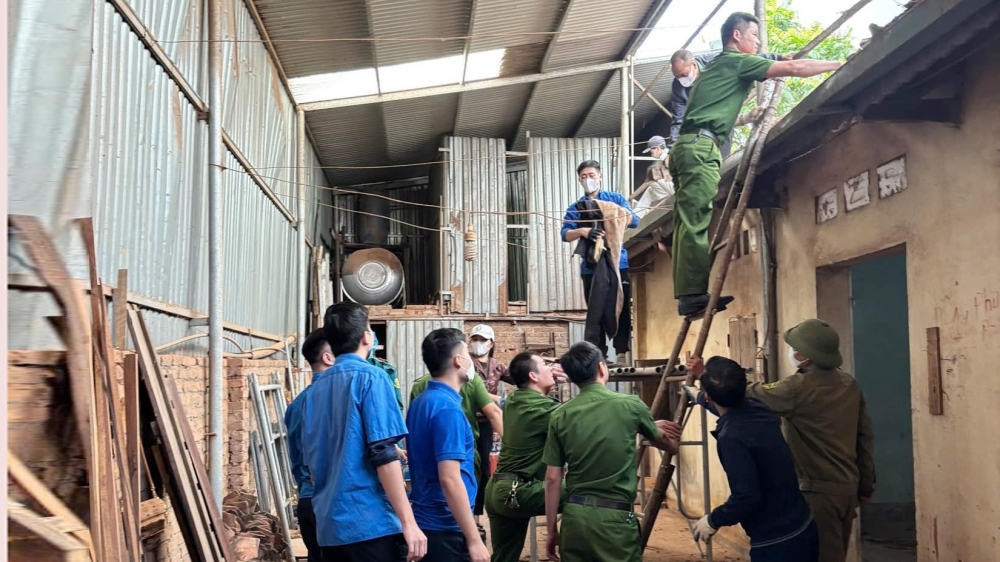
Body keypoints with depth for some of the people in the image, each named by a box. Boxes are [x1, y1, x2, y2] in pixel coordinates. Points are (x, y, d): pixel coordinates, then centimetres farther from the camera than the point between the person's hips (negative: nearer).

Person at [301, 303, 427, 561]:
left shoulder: (315, 389, 12)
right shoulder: (371, 377, -8)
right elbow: (383, 455, -16)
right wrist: (408, 522, -14)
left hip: (329, 525, 7)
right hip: (371, 523, -7)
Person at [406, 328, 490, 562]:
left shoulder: (421, 402, 9)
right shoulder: (447, 407, -19)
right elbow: (449, 479, -24)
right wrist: (474, 539, -21)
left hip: (426, 521, 9)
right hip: (446, 527, -9)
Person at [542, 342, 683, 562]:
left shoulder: (561, 416, 0)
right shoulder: (630, 405, -3)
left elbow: (552, 479, 1)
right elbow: (666, 444, 18)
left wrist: (551, 530, 11)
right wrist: (673, 441, 42)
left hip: (574, 515, 3)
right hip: (615, 518, -2)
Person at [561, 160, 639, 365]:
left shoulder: (616, 199, 10)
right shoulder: (575, 208, 10)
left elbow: (634, 221, -2)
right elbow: (565, 234, -4)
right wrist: (583, 231, -24)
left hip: (619, 263, -1)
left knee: (622, 310, 0)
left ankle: (622, 353, 6)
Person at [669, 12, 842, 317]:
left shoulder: (721, 65, 31)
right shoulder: (737, 61, 3)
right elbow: (795, 68, -2)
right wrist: (840, 65, 5)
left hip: (687, 145, 10)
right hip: (700, 145, -10)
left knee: (688, 223, 2)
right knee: (696, 222, -16)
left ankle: (688, 295, -2)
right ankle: (694, 294, -20)